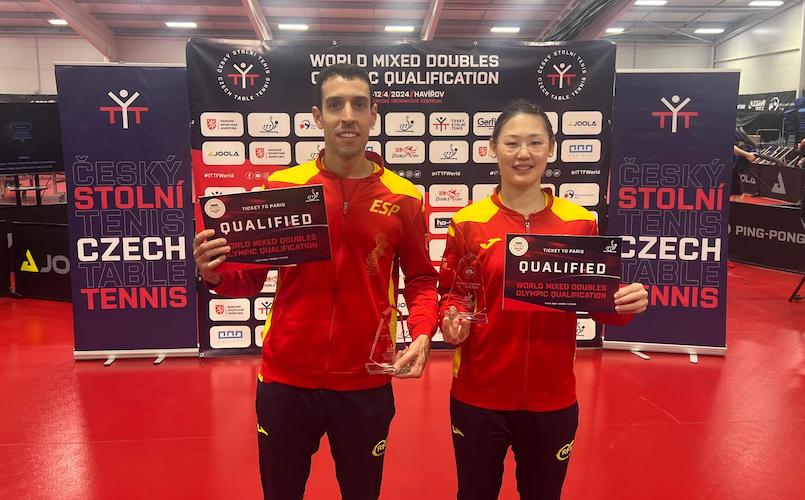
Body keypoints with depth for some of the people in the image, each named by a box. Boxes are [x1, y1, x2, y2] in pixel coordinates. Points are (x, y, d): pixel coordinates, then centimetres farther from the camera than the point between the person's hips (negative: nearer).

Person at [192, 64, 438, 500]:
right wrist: (215, 275, -20)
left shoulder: (403, 196, -3)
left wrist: (422, 333, -13)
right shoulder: (281, 187, -3)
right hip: (286, 378, 1)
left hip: (365, 383, 0)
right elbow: (251, 279, 1)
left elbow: (420, 278, 4)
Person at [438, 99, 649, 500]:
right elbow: (450, 296, 1)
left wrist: (625, 304, -16)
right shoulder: (467, 223, -7)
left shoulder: (580, 223, -3)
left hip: (553, 400, 1)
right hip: (478, 397, -1)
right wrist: (452, 320, -19)